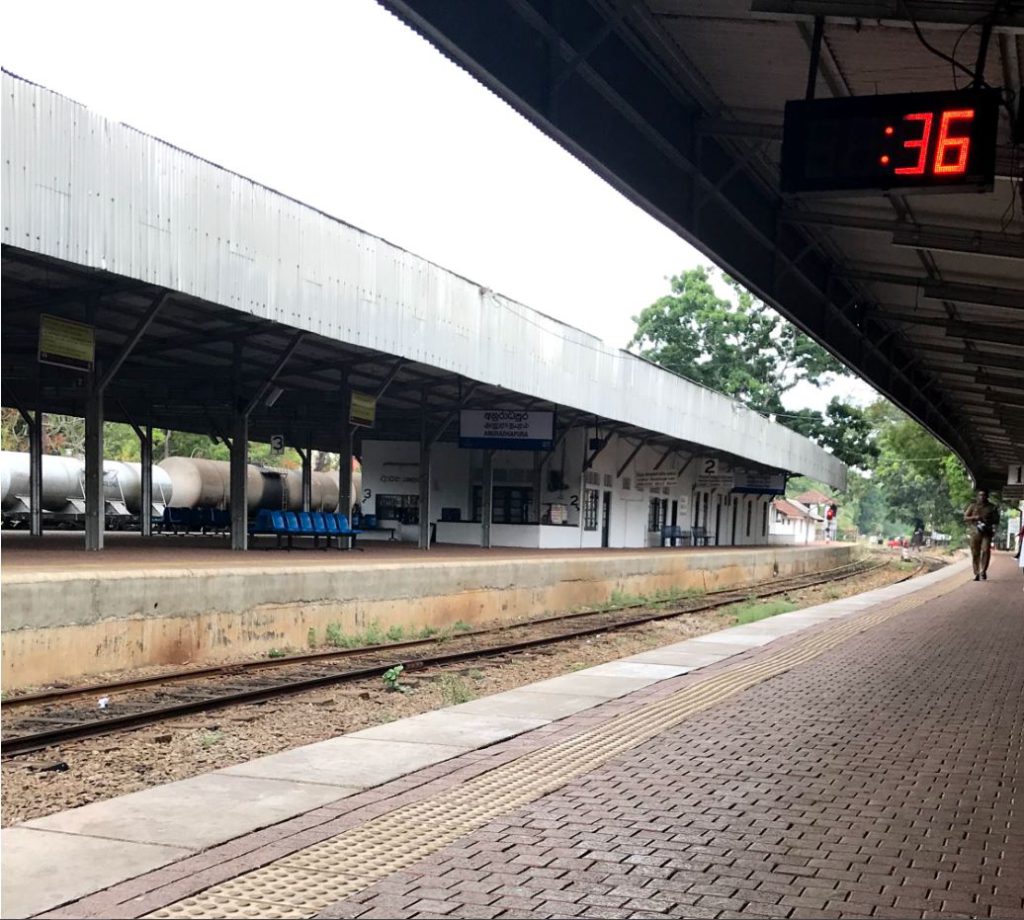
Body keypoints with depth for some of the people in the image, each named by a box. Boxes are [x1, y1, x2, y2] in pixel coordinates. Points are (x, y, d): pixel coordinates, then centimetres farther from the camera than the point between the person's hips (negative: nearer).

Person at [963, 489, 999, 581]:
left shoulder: (992, 507, 10)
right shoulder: (973, 506, 11)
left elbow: (997, 520, 11)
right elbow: (965, 517, 8)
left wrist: (989, 520, -10)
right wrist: (975, 517, -9)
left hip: (987, 532, -1)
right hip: (975, 531, 1)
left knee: (986, 551, -17)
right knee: (975, 553, 0)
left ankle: (983, 571, -9)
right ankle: (977, 574, 9)